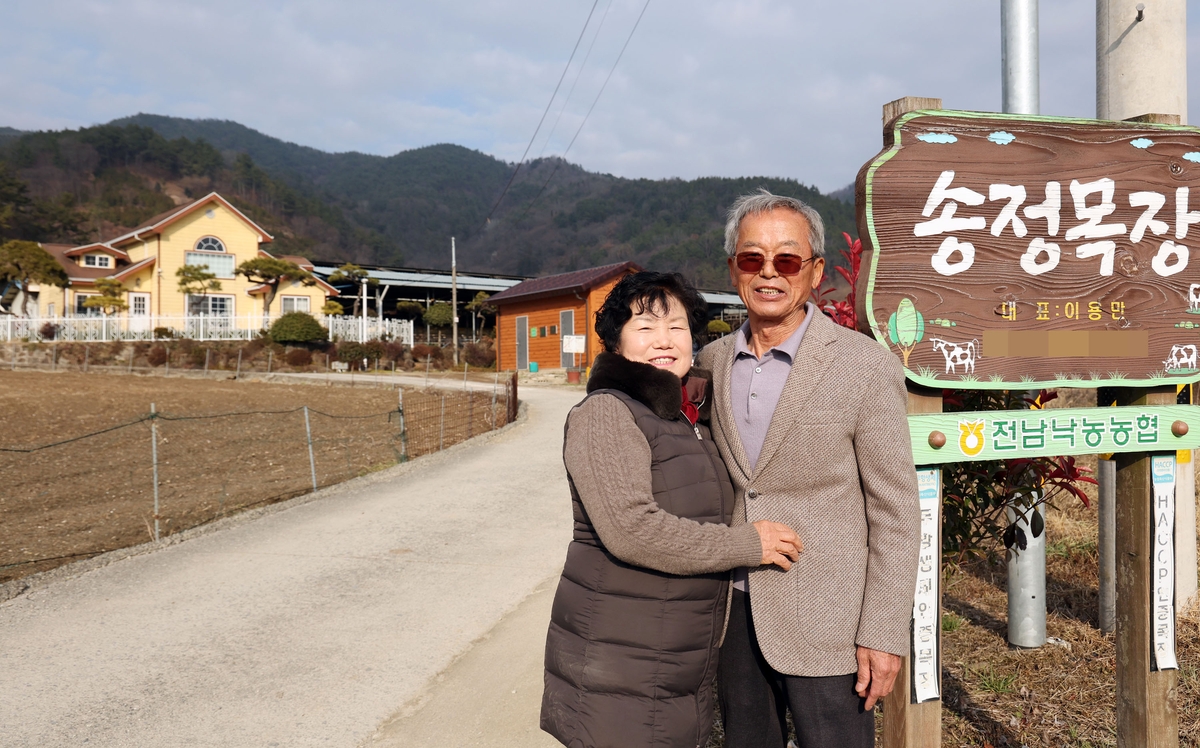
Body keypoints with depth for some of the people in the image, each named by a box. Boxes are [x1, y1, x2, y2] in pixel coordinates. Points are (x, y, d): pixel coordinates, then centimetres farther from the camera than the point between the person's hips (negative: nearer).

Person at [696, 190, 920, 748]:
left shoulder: (865, 366, -11)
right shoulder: (713, 361, 4)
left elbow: (895, 512, -9)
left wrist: (883, 635, -12)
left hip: (825, 619, -4)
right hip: (734, 613, 5)